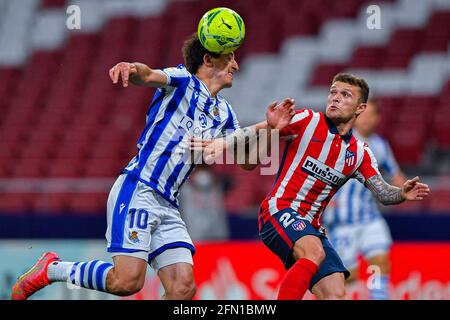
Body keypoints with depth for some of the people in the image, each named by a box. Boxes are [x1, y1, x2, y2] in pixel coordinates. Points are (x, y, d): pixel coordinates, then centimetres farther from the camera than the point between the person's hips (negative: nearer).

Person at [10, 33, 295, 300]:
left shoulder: (223, 112, 21)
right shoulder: (182, 80, 1)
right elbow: (148, 76, -20)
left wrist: (266, 128, 0)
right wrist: (132, 69, -44)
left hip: (168, 207, 7)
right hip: (137, 191, -7)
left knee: (183, 288, -9)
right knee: (127, 281, -19)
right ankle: (51, 269, 3)